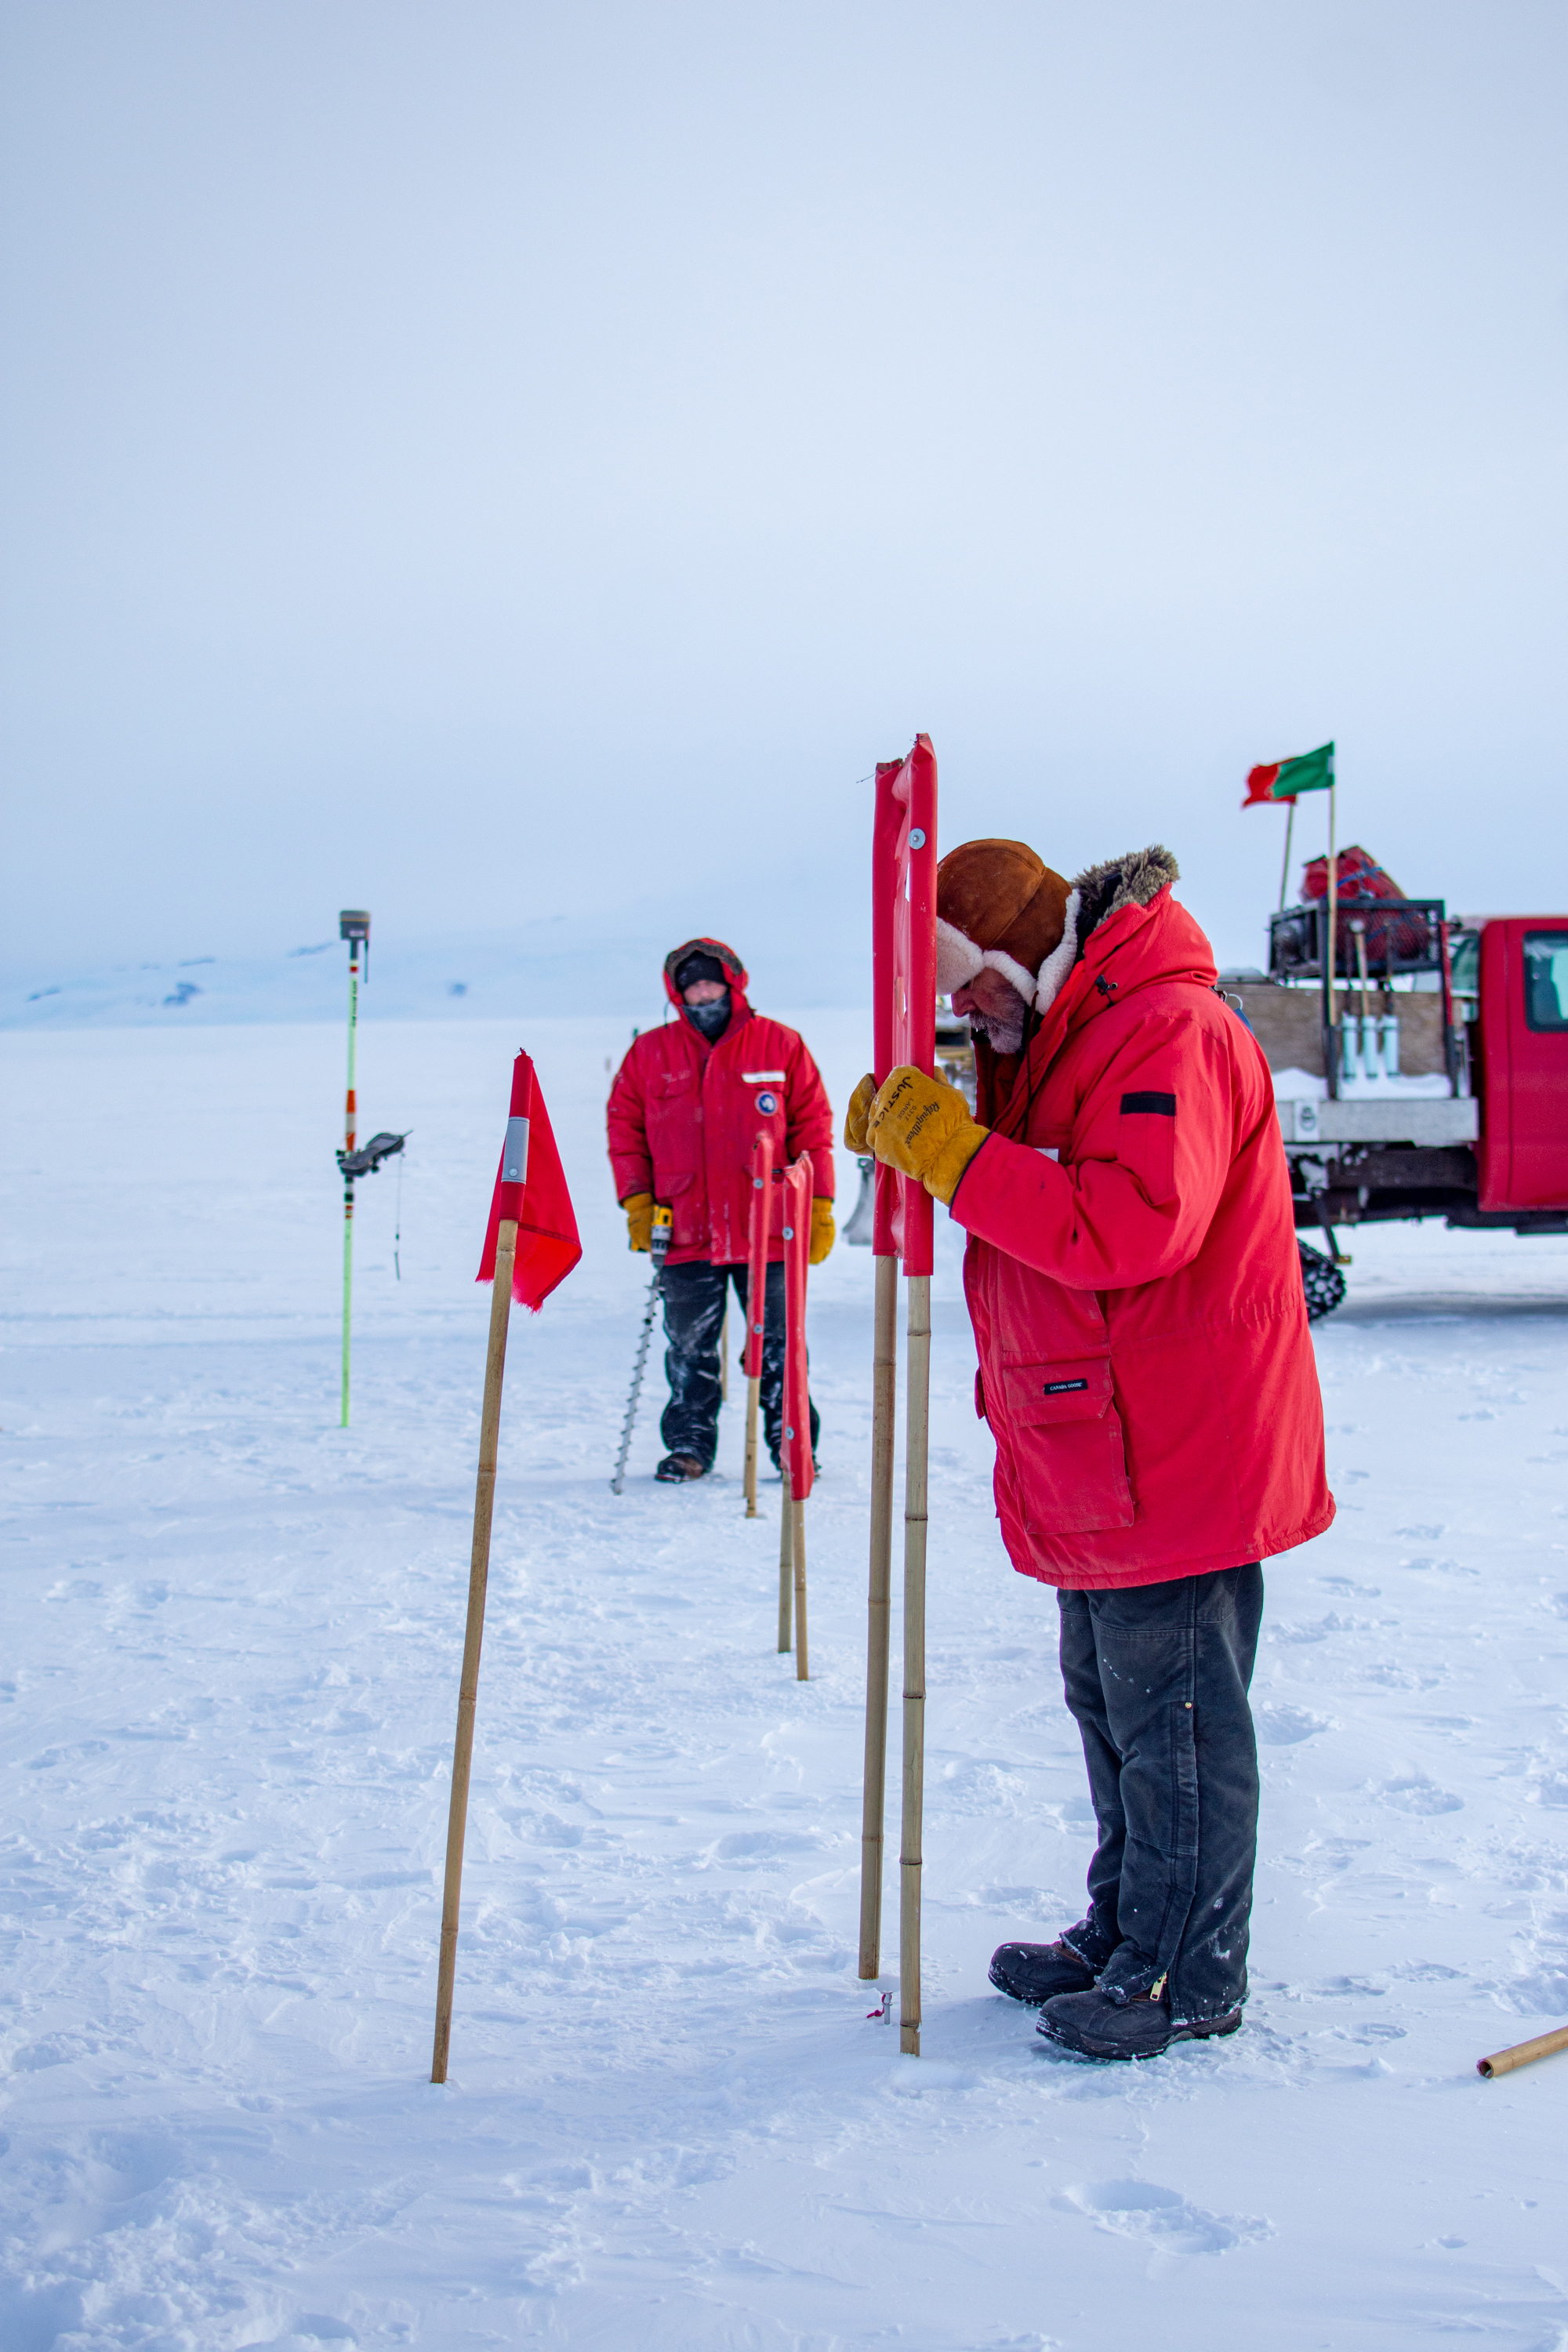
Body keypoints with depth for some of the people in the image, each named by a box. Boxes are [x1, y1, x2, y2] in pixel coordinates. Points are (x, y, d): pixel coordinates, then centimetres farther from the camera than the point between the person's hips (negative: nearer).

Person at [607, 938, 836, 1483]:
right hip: (685, 1234, 1)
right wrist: (636, 1201, 0)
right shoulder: (649, 1054, 5)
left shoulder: (780, 1046, 2)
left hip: (768, 1231, -1)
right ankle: (690, 1444, 20)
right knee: (689, 1350, 8)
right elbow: (625, 1130, 10)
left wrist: (819, 1204, 1)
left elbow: (812, 1127, 5)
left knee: (779, 1345, 6)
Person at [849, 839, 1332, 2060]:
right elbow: (1037, 1206, 18)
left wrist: (959, 1154, -26)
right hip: (1096, 1459, 10)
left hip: (1174, 1458, -10)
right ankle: (1124, 1934, 32)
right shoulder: (1066, 1037, 16)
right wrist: (916, 1131, 1)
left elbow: (1132, 1226, -30)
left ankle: (1189, 1979, 11)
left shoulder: (1168, 1032, -18)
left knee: (1172, 1717, -1)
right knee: (1110, 1703, 19)